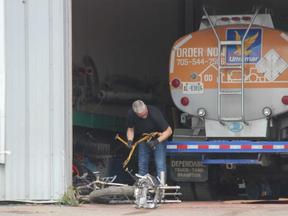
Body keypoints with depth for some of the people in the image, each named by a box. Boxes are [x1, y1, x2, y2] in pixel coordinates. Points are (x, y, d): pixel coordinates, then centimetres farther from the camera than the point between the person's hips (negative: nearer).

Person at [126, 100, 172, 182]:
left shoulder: (154, 113, -34)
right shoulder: (131, 114, -21)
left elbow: (168, 131, -25)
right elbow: (130, 129, 0)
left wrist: (156, 141, -34)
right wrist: (130, 141, -19)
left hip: (159, 137, -4)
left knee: (160, 165, -15)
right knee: (142, 165, 3)